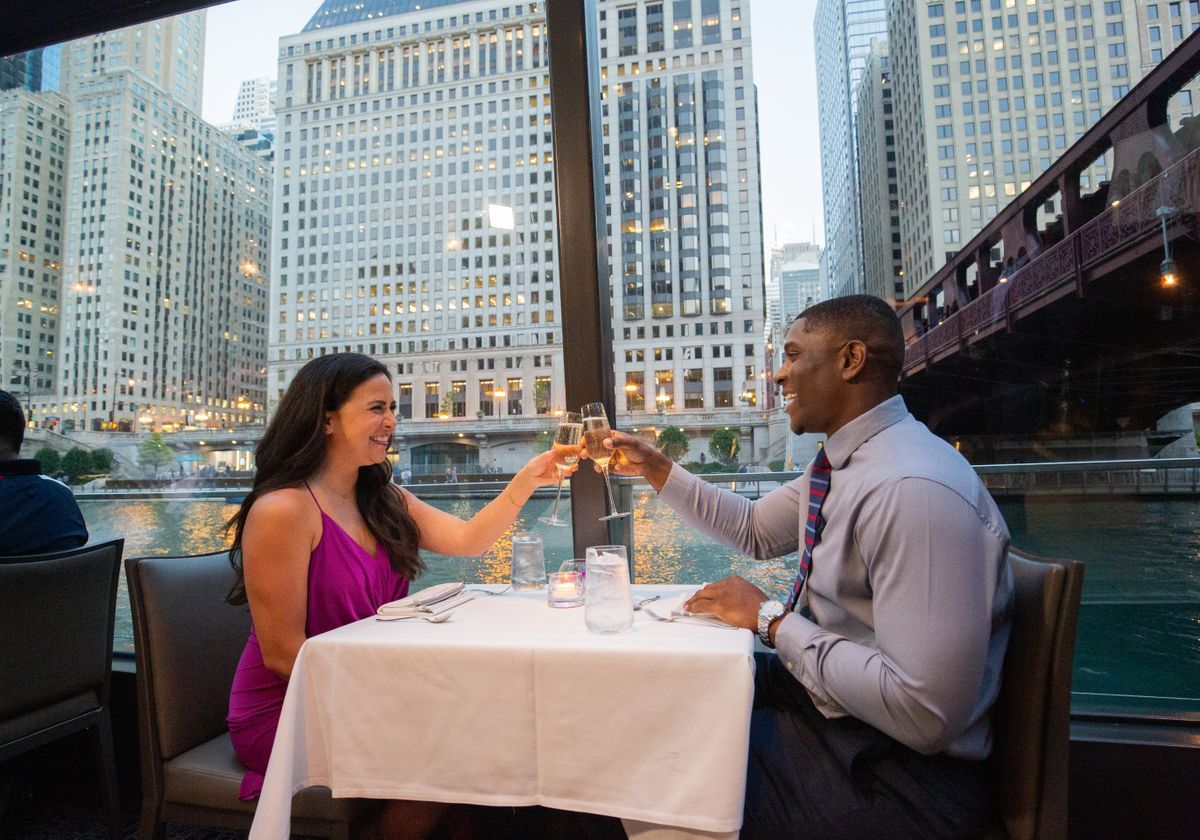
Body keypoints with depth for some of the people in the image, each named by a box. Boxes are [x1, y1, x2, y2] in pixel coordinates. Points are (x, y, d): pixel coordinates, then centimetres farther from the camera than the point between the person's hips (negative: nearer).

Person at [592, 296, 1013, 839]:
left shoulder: (915, 488, -30)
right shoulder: (839, 465, 1)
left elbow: (925, 716, -30)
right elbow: (755, 529, 16)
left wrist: (773, 620, -20)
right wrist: (654, 469, 9)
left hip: (896, 770, -8)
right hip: (820, 688, 8)